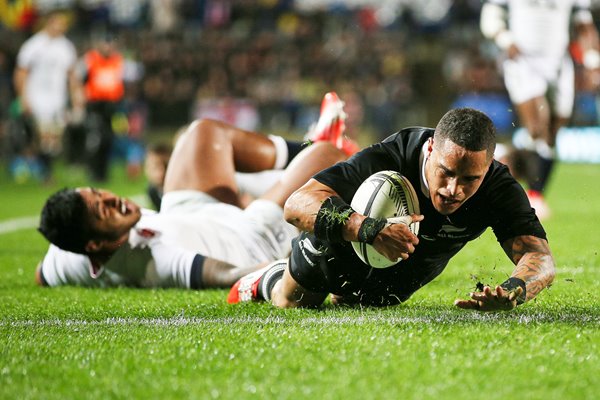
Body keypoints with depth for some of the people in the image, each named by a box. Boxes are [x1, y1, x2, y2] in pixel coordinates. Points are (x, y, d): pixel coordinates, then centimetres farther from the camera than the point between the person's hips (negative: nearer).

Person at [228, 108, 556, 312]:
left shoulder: (499, 189, -37)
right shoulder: (388, 159, -45)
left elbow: (541, 258, -46)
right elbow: (297, 204, -52)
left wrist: (513, 291, -70)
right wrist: (371, 229, -68)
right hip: (341, 247, -4)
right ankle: (266, 281, 49)